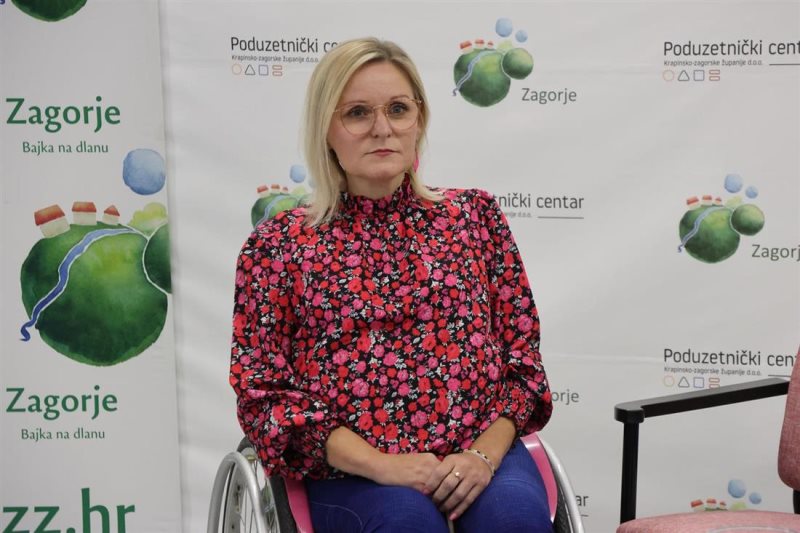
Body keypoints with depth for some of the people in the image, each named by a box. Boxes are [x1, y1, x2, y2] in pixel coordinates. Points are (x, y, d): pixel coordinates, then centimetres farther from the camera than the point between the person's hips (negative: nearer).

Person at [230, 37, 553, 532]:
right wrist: (380, 464, -13)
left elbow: (522, 358, 9)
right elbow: (264, 393, 0)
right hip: (352, 472, -1)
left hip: (482, 455, 2)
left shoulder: (475, 214, 10)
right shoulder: (278, 244, 4)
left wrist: (483, 455, -10)